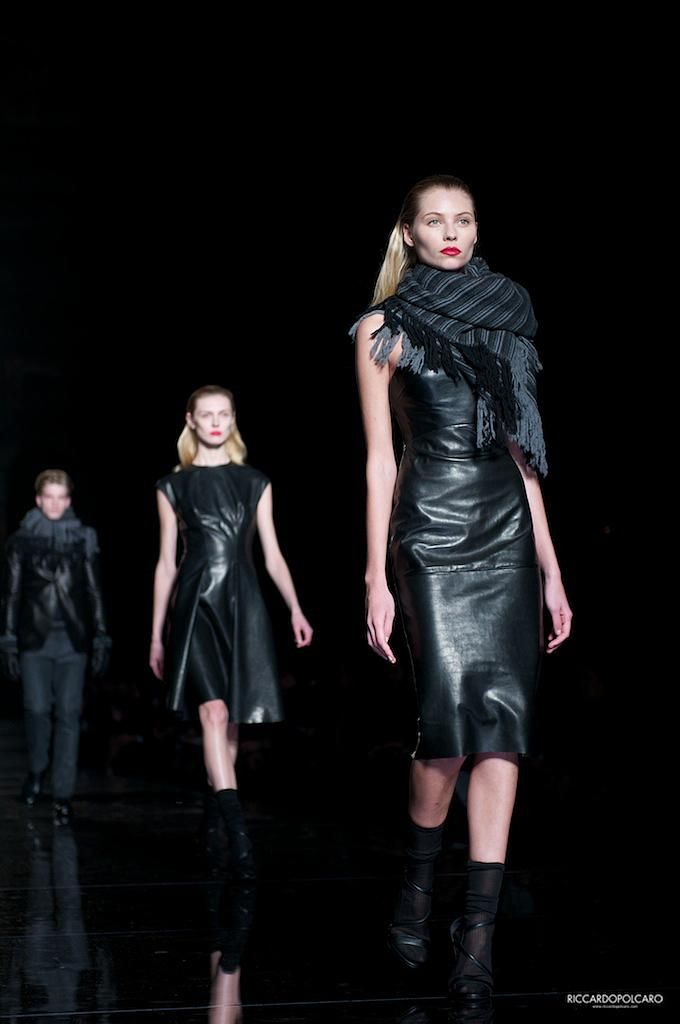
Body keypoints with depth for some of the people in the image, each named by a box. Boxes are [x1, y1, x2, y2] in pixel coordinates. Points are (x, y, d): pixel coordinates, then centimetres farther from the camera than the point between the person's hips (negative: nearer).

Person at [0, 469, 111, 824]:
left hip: (73, 639, 0)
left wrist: (102, 641, 2)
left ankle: (63, 794, 4)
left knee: (68, 715, -1)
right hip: (34, 638, 0)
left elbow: (95, 592, 6)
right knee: (37, 709, -7)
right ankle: (37, 769, 21)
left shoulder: (83, 538, 4)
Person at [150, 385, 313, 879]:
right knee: (214, 710, -19)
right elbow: (166, 563, 11)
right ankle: (239, 837, -27)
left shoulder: (255, 483, 13)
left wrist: (296, 609, -1)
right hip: (195, 602, -2)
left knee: (233, 717, 3)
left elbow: (272, 553, 12)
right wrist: (156, 635, 10)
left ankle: (219, 813, 20)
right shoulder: (173, 486, 9)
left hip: (243, 602, 2)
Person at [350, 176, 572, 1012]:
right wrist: (376, 580, -5)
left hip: (507, 532, 4)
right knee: (451, 720, -14)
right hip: (431, 531, -4)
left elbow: (521, 448, 15)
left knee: (503, 722, -6)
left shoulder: (503, 314, 15)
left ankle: (479, 933, -5)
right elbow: (380, 458, 1)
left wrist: (551, 566, 11)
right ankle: (416, 884, 12)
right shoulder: (383, 328, 5)